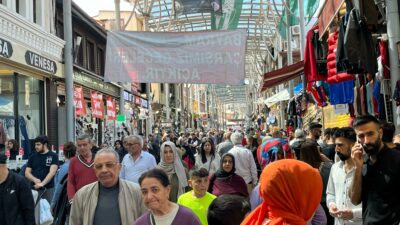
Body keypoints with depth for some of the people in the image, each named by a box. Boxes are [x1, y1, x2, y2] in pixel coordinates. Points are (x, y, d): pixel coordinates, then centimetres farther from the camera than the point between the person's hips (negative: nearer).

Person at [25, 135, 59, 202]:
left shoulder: (53, 156, 0)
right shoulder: (33, 157, 11)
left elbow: (52, 172, -11)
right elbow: (27, 173, 9)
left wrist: (42, 183, -22)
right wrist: (35, 180, -11)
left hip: (48, 189, -3)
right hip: (34, 189, 3)